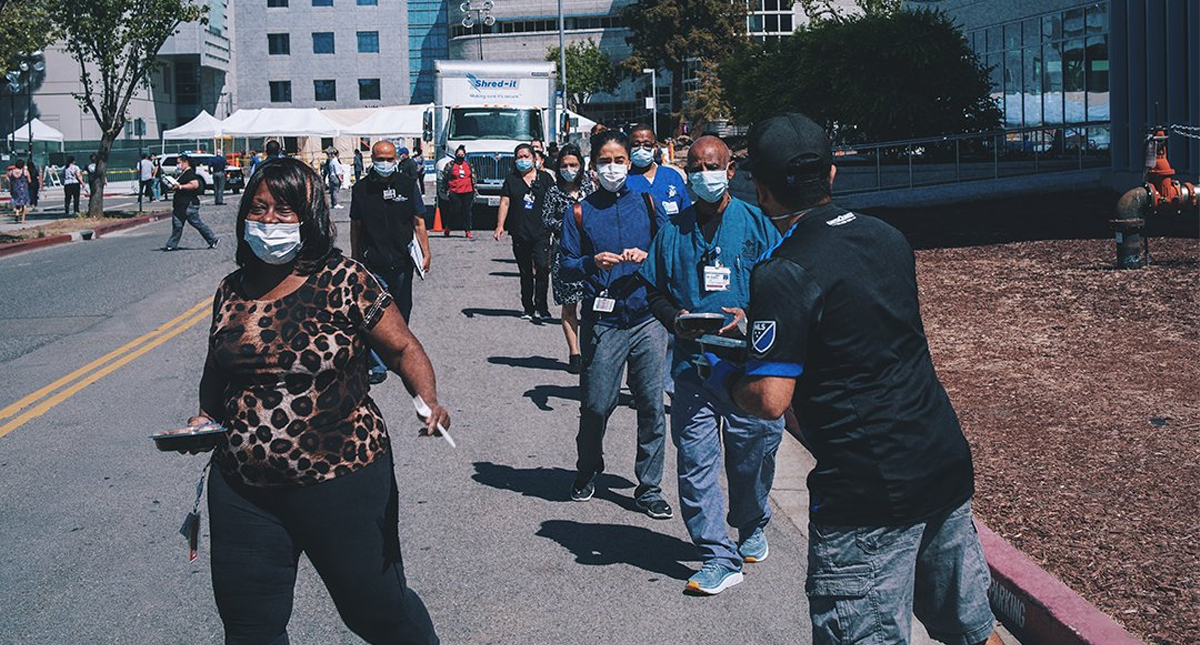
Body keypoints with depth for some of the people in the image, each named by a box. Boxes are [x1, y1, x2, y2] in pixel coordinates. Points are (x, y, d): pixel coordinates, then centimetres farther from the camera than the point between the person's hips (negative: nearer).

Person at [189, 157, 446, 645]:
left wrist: (428, 398, -22)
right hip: (243, 490, 5)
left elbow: (403, 348, -5)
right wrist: (205, 419, 2)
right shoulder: (231, 292, 6)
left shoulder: (344, 283, -8)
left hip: (342, 482, -4)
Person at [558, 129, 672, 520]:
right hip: (601, 322, -1)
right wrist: (592, 263, -16)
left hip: (646, 319, 1)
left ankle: (649, 488, 12)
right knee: (596, 404, 4)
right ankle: (587, 472, 30)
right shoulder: (581, 213, 7)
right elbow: (566, 267, 3)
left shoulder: (646, 204, 9)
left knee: (651, 405, 1)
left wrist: (647, 258, -11)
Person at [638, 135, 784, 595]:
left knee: (752, 453, 9)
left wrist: (749, 318, -15)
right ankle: (719, 557, 3)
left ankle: (751, 528, 37)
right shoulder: (674, 230, 10)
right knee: (695, 461, -4)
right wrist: (675, 320, -6)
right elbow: (655, 290, 14)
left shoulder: (757, 224, 3)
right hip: (693, 363, 2)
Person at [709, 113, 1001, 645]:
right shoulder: (887, 238, 8)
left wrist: (722, 375, 2)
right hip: (947, 463, 8)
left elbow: (769, 400, -19)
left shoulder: (783, 275, -15)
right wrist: (754, 332, 24)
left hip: (868, 493, -8)